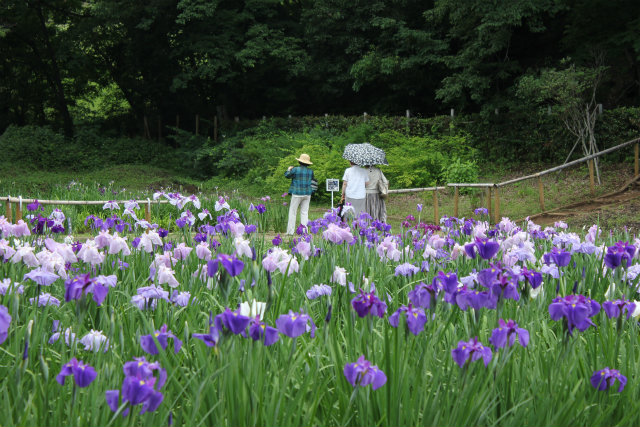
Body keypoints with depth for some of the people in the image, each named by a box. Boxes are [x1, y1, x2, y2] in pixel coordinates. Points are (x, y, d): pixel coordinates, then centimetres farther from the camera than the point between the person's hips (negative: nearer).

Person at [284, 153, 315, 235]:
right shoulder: (310, 171, 2)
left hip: (297, 193, -4)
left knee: (293, 212, 2)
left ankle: (290, 231, 1)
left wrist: (289, 169, 25)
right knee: (304, 212, 8)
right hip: (307, 193, 4)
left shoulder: (295, 169, -9)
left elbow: (287, 175, 6)